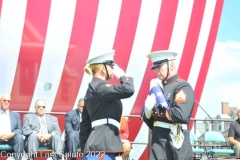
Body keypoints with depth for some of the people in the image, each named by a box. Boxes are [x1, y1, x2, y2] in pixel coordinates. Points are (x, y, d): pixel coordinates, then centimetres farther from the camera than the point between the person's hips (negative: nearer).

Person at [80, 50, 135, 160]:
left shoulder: (93, 89, 20)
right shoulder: (99, 87, -9)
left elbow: (85, 124, 21)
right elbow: (128, 90, -22)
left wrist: (85, 149, 21)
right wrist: (122, 76, -1)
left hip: (99, 146, 11)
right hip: (101, 148, -11)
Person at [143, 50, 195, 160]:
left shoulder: (183, 87, -9)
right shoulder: (160, 88, 16)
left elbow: (181, 114, -25)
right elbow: (150, 121, 16)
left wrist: (154, 111, -14)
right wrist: (148, 111, -8)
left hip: (173, 146, -8)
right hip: (159, 144, 8)